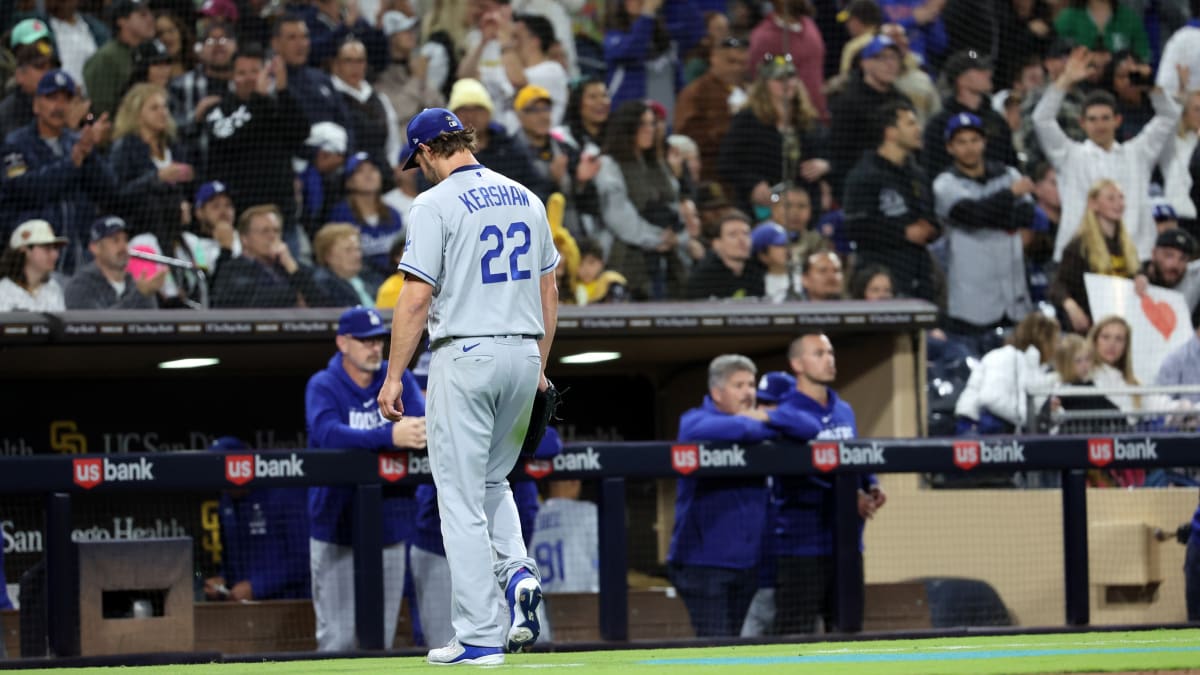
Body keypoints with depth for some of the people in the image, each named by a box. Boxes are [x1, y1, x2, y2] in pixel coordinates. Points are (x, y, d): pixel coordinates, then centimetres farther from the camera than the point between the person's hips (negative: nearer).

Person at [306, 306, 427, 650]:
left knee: (382, 638, 9)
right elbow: (328, 434, -26)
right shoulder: (322, 386, -7)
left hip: (390, 528, 4)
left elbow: (424, 427, -9)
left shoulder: (399, 379, 5)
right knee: (338, 639, -7)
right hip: (336, 528, -4)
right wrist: (388, 436, -41)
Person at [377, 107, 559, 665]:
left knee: (462, 499, -1)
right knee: (492, 481, 23)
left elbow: (415, 300, -13)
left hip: (464, 355, -6)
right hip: (523, 353, 6)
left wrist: (393, 377, -9)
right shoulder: (525, 199, 11)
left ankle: (479, 636, -3)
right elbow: (549, 291, 14)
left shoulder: (436, 205, -9)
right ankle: (518, 572, -3)